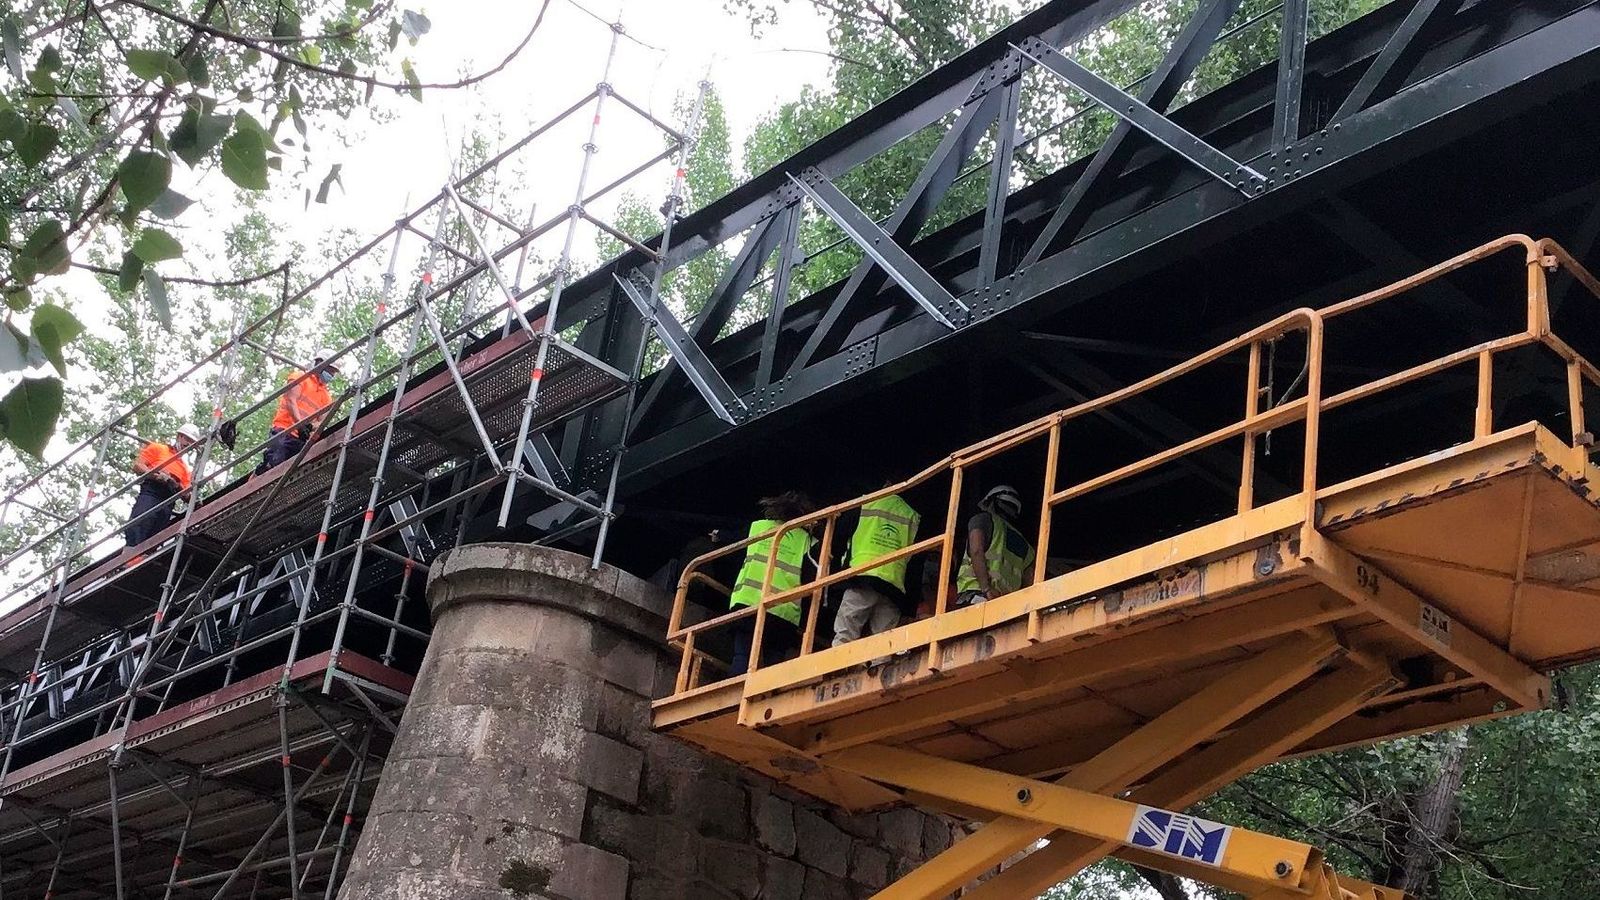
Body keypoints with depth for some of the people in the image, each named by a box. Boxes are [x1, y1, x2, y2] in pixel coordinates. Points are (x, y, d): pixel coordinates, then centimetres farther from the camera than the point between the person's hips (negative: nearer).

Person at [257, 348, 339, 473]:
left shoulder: (327, 398, 24)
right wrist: (300, 424, -21)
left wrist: (312, 426, -14)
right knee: (275, 462, -24)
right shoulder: (301, 378, 11)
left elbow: (322, 421, 12)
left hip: (302, 439, 5)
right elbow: (291, 401, -5)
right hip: (284, 430, -5)